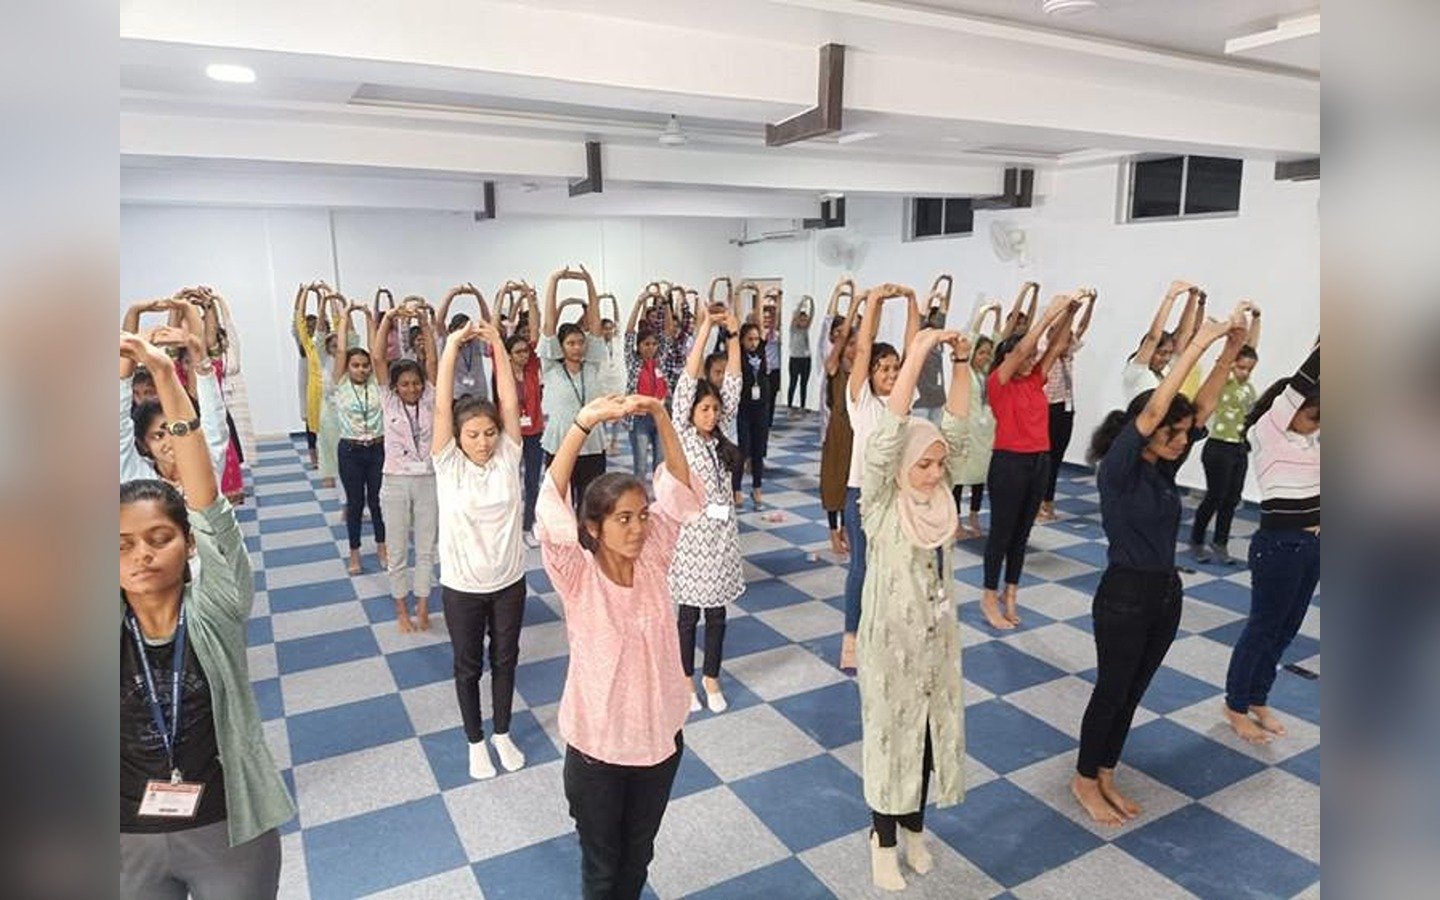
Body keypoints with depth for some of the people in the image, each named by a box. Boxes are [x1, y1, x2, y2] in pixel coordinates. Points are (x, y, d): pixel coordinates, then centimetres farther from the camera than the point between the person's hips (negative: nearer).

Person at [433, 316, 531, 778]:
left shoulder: (507, 457, -7)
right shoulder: (447, 464, -12)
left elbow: (510, 402, -16)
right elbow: (442, 406, -21)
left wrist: (497, 344, -20)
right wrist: (452, 346, -23)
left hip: (509, 580, 2)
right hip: (462, 586, -2)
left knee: (505, 659, 18)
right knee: (468, 666, 15)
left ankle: (502, 734, 39)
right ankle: (475, 742, 36)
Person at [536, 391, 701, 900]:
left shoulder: (652, 562, -10)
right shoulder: (578, 576, -19)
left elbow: (679, 490, -15)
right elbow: (552, 506, -34)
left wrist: (660, 415, -27)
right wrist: (583, 424, -42)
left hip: (659, 735, 3)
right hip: (597, 744, -3)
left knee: (638, 854, 26)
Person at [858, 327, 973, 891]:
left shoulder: (940, 493, -1)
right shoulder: (881, 503, -17)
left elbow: (957, 429, -10)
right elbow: (889, 432, -29)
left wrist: (960, 363, -20)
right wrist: (917, 354, -33)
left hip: (938, 636, 5)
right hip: (891, 641, -5)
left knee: (930, 733, 18)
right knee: (890, 737, 9)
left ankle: (914, 826, 39)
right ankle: (884, 839, 28)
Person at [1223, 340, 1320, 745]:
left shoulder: (1313, 435, 8)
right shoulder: (1266, 432, -12)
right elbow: (1303, 381, -20)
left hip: (1311, 544, 7)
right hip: (1278, 544, -7)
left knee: (1286, 629, 16)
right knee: (1263, 629, 5)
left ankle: (1257, 700, 33)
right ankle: (1235, 707, 21)